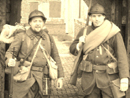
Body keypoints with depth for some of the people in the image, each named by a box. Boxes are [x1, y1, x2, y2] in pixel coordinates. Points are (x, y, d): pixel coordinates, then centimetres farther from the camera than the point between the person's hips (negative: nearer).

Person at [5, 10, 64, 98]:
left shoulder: (49, 38, 13)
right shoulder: (21, 36, 3)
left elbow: (56, 58, 16)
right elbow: (10, 52, -1)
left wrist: (60, 77, 11)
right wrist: (10, 61, -25)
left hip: (43, 79, 3)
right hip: (25, 79, -3)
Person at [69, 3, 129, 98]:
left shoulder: (113, 32, -4)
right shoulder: (84, 31, 8)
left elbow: (122, 55, -10)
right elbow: (72, 49, 14)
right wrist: (80, 45, -9)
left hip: (109, 77, -3)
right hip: (89, 76, 3)